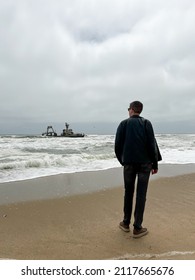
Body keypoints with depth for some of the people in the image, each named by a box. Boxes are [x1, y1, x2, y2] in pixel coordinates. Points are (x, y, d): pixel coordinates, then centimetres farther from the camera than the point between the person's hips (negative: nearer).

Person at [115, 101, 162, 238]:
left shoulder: (124, 123, 3)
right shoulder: (146, 123, 1)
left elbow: (117, 145, 0)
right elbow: (152, 144, -5)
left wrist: (122, 160, 14)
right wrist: (155, 163, 2)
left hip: (129, 163, 1)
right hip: (144, 163, -1)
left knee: (128, 193, 14)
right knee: (141, 194, 4)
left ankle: (126, 223, 23)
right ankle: (137, 228, 8)